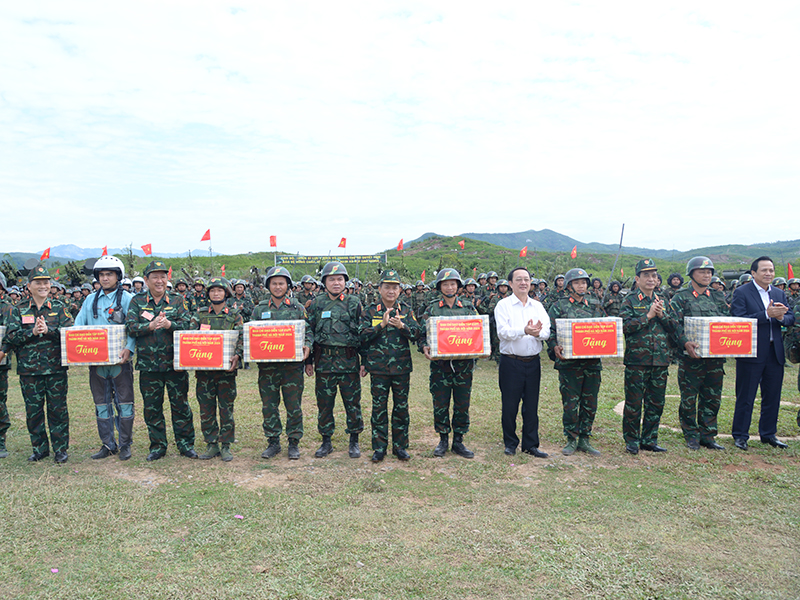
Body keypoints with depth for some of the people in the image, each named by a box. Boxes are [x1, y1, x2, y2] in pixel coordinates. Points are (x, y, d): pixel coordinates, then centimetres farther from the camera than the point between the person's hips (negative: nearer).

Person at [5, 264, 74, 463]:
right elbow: (11, 335, 0)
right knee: (33, 411, 9)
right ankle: (39, 448, 23)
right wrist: (32, 331, -15)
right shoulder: (19, 310, 8)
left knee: (57, 409, 3)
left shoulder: (59, 308, 4)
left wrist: (48, 330, -18)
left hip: (56, 368, -2)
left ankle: (61, 449, 13)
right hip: (29, 370, 2)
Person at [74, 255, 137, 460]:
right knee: (102, 403, 10)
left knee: (124, 402, 0)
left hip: (120, 359, -4)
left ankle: (125, 445, 11)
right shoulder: (90, 300, 13)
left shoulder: (127, 298, -1)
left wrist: (128, 348, -20)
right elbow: (78, 325, 13)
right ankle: (108, 444, 21)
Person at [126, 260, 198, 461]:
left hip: (175, 363, -1)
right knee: (152, 407, 10)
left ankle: (185, 444, 18)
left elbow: (187, 324, -6)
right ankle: (157, 446, 23)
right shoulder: (137, 301, 7)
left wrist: (169, 324, -23)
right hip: (148, 364, 1)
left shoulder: (177, 300, 5)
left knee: (180, 405, 5)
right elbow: (130, 327, -4)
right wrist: (150, 326, -20)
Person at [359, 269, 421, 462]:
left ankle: (400, 446, 21)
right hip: (378, 367, -1)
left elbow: (416, 334, -3)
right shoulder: (371, 311, 1)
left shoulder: (406, 311, 6)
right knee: (379, 408, 5)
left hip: (402, 367, 1)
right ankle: (379, 447, 17)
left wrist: (402, 326, -21)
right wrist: (382, 325, -21)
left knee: (401, 407, 8)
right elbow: (362, 336, -8)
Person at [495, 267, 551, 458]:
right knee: (509, 405, 4)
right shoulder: (503, 305, -3)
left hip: (533, 362, 4)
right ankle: (510, 443, 21)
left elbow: (547, 331, -2)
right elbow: (502, 332, -16)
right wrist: (524, 331, -31)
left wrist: (538, 333, -25)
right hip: (511, 362, -3)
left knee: (532, 405, 9)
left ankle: (531, 444, 21)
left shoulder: (538, 306, 10)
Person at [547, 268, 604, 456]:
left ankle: (584, 439, 21)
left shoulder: (595, 305, 13)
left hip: (593, 362, 4)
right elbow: (550, 330, -2)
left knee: (590, 403, 9)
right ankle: (571, 440, 14)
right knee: (570, 403, 0)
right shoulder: (559, 306, 3)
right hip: (569, 362, -4)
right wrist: (555, 347, -18)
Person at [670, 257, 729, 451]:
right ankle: (692, 437, 13)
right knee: (689, 399, 2)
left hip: (715, 356, 5)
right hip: (691, 356, -4)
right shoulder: (680, 298, -1)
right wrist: (686, 343, -24)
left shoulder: (718, 298, 14)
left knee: (712, 398, 10)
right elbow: (675, 325, -9)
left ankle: (708, 436, 21)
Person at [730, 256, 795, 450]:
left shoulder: (779, 294, 12)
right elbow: (739, 320, -18)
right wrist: (766, 314, -25)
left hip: (775, 353, 6)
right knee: (745, 397, 3)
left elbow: (791, 319, 6)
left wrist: (781, 317, -16)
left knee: (772, 396, 13)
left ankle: (768, 434, 27)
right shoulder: (741, 293, -7)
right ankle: (740, 435, 14)